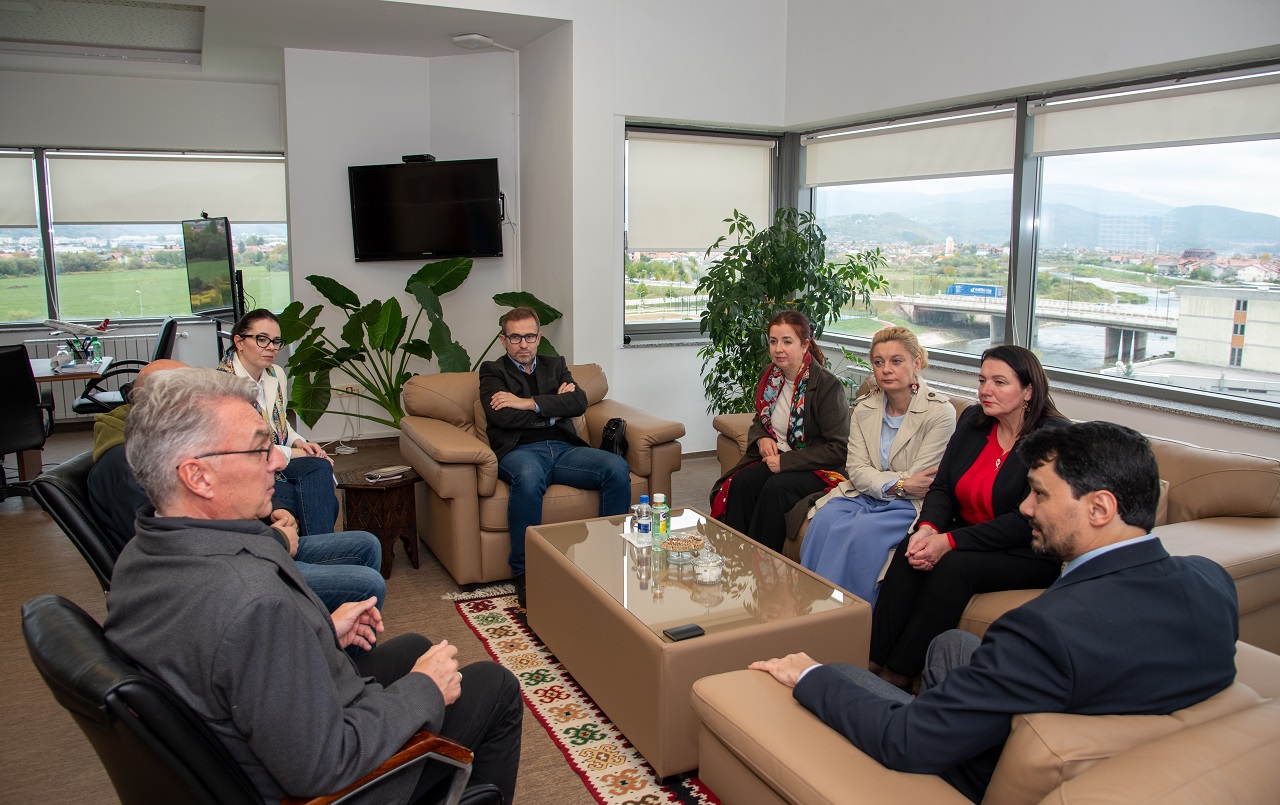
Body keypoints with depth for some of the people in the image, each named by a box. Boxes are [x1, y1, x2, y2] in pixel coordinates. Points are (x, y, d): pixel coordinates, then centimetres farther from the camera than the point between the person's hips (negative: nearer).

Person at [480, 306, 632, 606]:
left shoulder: (555, 365, 24)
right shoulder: (492, 371, 14)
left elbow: (579, 402, 4)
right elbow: (501, 416, -6)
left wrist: (528, 403, -6)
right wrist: (554, 407, 1)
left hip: (564, 447, 4)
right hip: (521, 451, -3)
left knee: (618, 468, -24)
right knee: (529, 478, -40)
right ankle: (524, 572, -26)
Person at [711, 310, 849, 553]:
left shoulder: (827, 385, -16)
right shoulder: (769, 376, 5)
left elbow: (838, 449, -17)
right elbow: (759, 421, 22)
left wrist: (786, 461, -20)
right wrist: (761, 439, -3)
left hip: (819, 469, -6)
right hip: (777, 457, 6)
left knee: (776, 488, -33)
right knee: (742, 481, -24)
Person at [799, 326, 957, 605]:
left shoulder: (940, 412, -11)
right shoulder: (864, 408, 6)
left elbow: (919, 482, -11)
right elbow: (857, 470, -2)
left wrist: (880, 482, -11)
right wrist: (897, 484, -16)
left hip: (911, 506, -4)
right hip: (864, 495, 5)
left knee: (863, 530, -33)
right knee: (825, 519, -26)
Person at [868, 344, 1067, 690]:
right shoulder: (973, 420, 5)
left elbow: (1027, 521, -21)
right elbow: (941, 486, 4)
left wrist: (950, 541, -25)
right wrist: (928, 527, -18)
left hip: (1031, 553, -6)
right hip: (972, 535, 6)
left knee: (954, 566, -31)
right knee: (910, 548, -22)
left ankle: (897, 677, -23)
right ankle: (874, 662, -23)